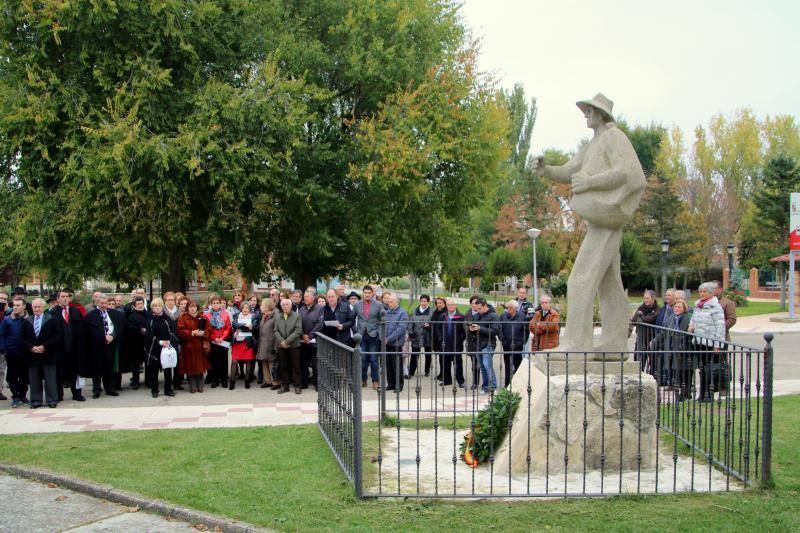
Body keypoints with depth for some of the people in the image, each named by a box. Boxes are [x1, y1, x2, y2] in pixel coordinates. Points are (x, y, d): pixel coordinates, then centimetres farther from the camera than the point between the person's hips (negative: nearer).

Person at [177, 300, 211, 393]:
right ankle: (192, 386, 8)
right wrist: (192, 333, -19)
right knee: (190, 367, 0)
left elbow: (209, 329, 5)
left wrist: (203, 333, -15)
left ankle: (200, 386, 15)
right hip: (188, 346, -2)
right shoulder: (183, 318, 0)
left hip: (200, 346, 2)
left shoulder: (202, 317, 9)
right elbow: (180, 331, -9)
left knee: (200, 366, 4)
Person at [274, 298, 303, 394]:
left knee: (296, 366, 0)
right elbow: (276, 331, 4)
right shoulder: (277, 317, 11)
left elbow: (298, 331, -9)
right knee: (284, 367, 7)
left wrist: (287, 341, -14)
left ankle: (297, 386, 6)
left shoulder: (297, 316, 1)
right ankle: (284, 386, 13)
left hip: (294, 345, -3)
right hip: (281, 346, 3)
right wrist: (281, 341, -11)